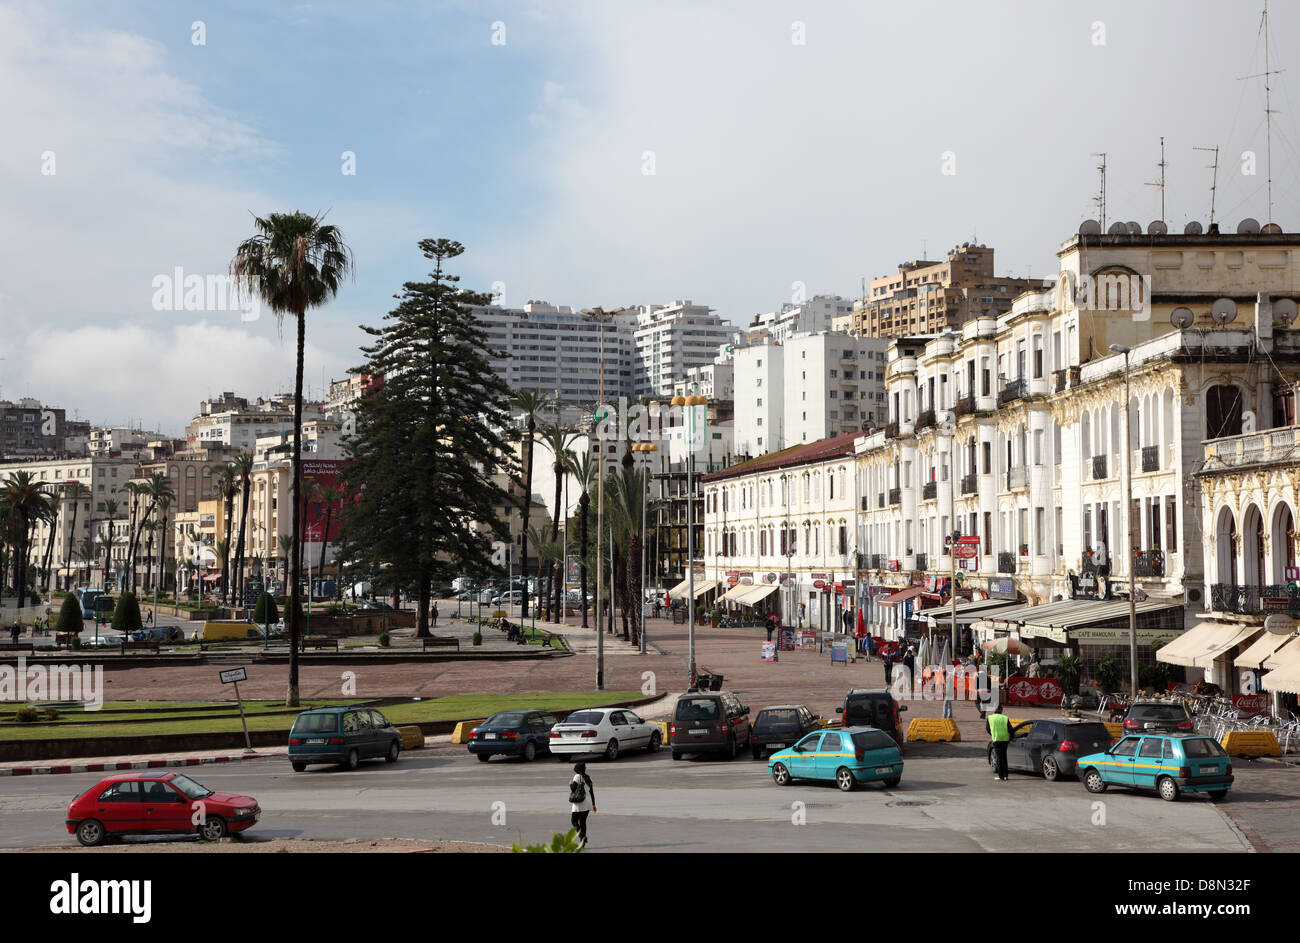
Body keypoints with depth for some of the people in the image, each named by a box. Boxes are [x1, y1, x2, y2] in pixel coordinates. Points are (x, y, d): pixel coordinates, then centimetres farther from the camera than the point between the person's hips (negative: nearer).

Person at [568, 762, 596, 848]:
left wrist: (570, 784, 10)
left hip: (580, 804, -7)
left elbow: (573, 788, -12)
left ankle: (582, 837, -19)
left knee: (574, 820, 0)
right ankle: (582, 843, 10)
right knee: (582, 821, 11)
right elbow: (592, 792, 14)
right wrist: (593, 804, 19)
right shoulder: (588, 778, 13)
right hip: (588, 802, 7)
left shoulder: (577, 777, -8)